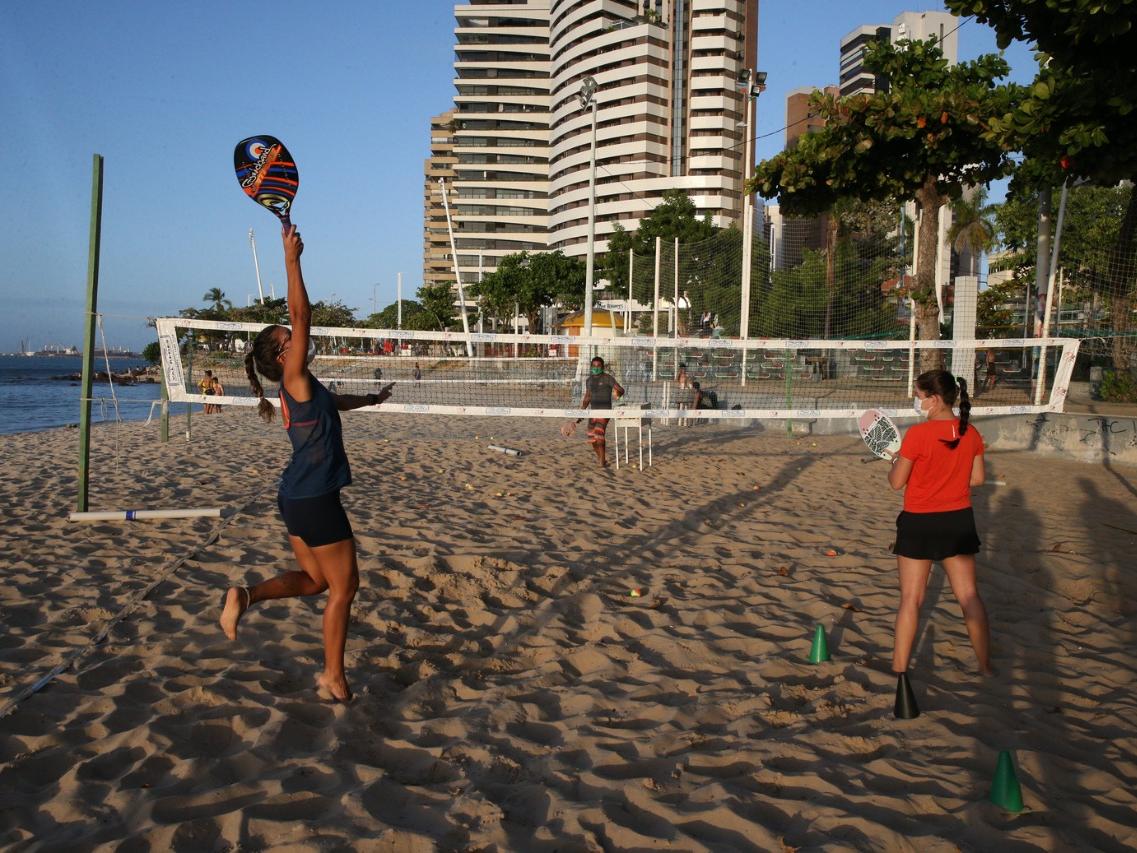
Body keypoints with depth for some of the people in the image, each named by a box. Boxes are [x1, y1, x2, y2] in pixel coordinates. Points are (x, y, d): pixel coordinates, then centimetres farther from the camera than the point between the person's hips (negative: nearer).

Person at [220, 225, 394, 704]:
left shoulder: (301, 391, 13)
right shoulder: (296, 380, -11)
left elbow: (334, 403, 35)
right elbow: (302, 315, -19)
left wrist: (371, 399, 47)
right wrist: (292, 260, -19)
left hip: (297, 498, 9)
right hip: (314, 500, -9)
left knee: (314, 580, 21)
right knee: (344, 587, 3)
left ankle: (245, 596, 5)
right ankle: (334, 681, 10)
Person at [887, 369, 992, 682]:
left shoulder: (918, 434, -19)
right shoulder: (971, 433, -2)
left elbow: (896, 482, -13)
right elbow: (977, 478, 6)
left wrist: (896, 462, 6)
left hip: (920, 523, -5)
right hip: (959, 519, 5)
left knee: (911, 599, 5)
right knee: (969, 595, 14)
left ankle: (899, 668, 12)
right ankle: (985, 665, 24)